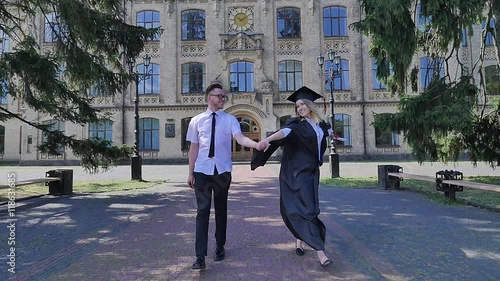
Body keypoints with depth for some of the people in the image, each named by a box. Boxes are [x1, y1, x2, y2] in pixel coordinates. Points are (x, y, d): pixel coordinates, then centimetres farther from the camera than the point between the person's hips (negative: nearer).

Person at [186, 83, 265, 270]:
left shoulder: (230, 120, 0)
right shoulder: (196, 121, 4)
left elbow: (240, 138, -16)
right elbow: (194, 148, 4)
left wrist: (256, 144, -36)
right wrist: (190, 173, 4)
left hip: (222, 170, 1)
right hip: (202, 170, 0)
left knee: (221, 210, 12)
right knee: (203, 211, -3)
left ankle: (220, 248, 30)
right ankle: (200, 256, 1)